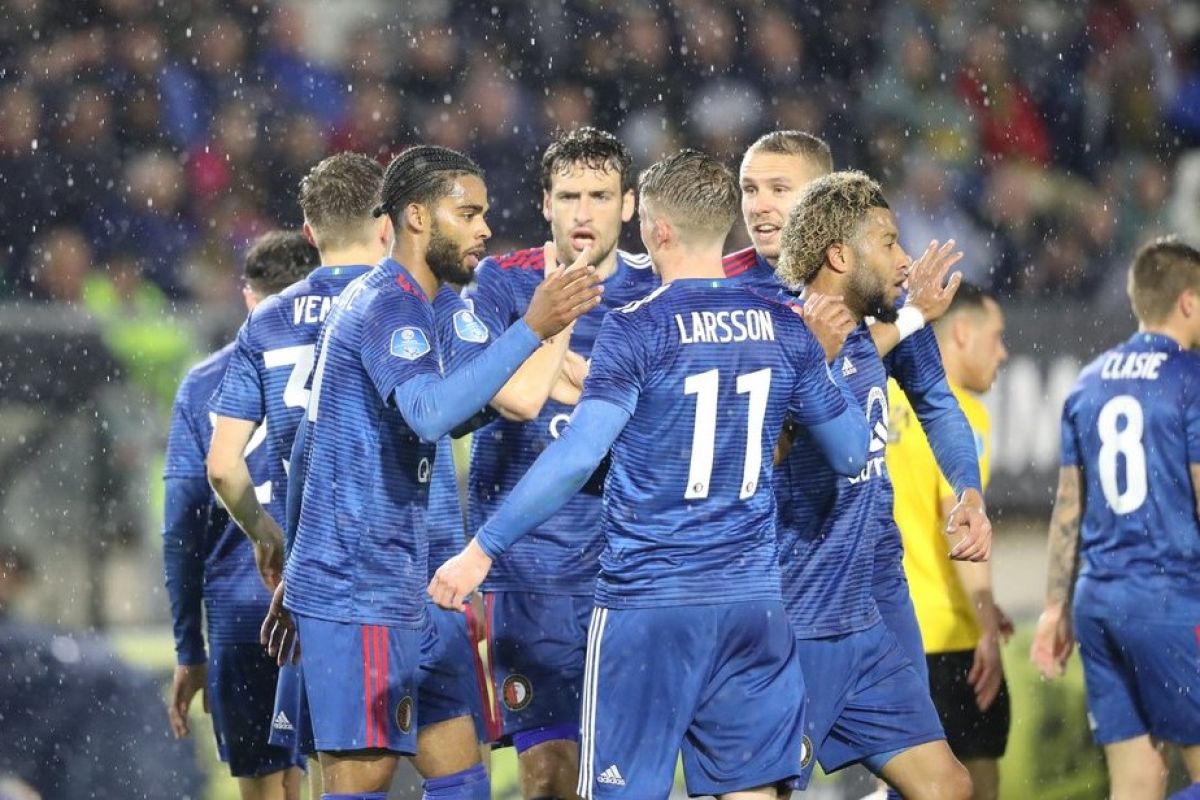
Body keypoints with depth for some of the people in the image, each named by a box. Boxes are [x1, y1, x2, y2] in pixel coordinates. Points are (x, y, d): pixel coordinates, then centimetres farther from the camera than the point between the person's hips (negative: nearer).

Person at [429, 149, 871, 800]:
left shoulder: (637, 329, -10)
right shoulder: (783, 330, 5)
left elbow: (576, 457, -19)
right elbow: (851, 453, 12)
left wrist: (482, 550, -16)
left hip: (647, 601, -4)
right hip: (752, 603, 4)